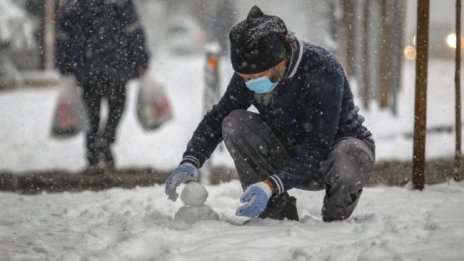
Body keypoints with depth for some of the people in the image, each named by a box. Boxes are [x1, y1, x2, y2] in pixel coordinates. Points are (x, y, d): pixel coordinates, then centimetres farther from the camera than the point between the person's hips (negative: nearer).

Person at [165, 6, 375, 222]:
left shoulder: (323, 70, -32)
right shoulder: (249, 74, -14)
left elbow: (318, 149, -35)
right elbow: (216, 119, -4)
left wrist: (271, 185, -46)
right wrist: (190, 162, -22)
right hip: (292, 157, 5)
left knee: (346, 163, -41)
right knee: (234, 123, -19)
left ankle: (335, 222, -6)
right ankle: (279, 215, -13)